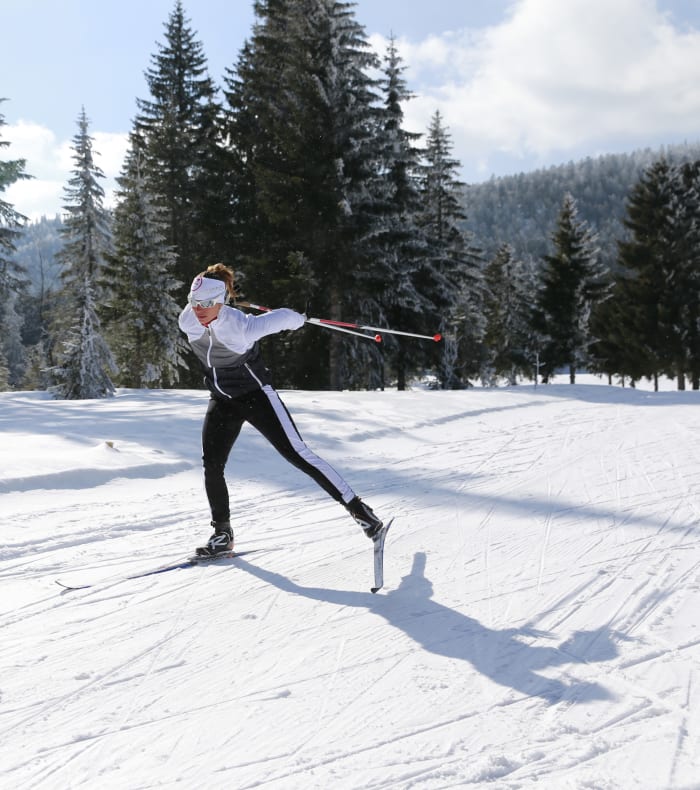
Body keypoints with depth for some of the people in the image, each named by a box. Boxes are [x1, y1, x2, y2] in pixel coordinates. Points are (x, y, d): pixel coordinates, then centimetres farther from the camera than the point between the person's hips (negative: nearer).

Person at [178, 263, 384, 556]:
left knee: (296, 453, -10)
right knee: (211, 465, -4)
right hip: (222, 401, 6)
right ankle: (222, 534, 12)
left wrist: (298, 319, 6)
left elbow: (283, 317, -15)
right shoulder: (187, 323, -13)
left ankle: (357, 507, -5)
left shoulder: (241, 327, -29)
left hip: (256, 395, -5)